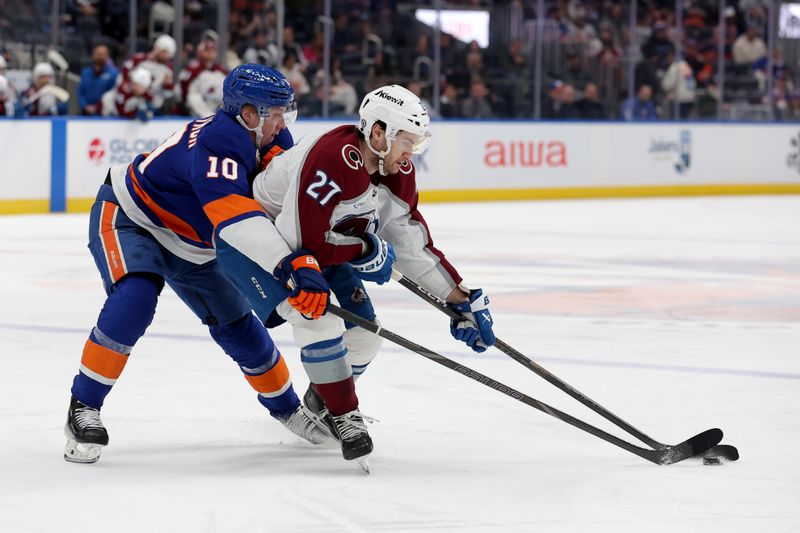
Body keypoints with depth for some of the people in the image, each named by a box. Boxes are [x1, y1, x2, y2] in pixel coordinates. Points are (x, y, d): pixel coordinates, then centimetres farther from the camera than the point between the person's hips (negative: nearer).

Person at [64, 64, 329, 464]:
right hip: (126, 217, -8)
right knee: (134, 300, -32)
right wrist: (294, 267, -59)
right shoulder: (217, 143, -37)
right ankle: (84, 407, -20)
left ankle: (284, 405, 30)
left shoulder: (271, 142, -9)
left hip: (189, 245, 8)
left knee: (236, 323, 9)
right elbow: (235, 216, -51)